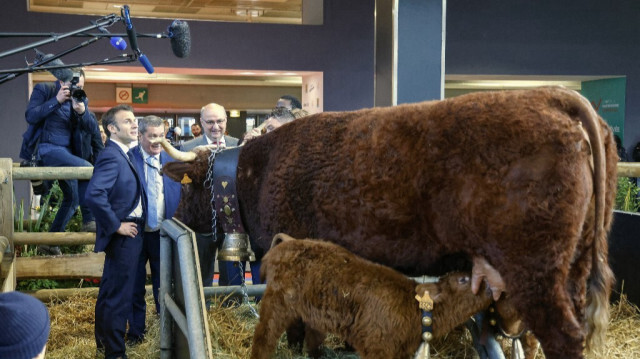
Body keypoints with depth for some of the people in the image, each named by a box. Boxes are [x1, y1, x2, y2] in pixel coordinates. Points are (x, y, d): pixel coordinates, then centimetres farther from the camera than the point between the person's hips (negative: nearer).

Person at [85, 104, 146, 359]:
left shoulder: (122, 155, 10)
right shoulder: (112, 157, -20)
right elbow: (94, 195, -32)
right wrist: (116, 226, -22)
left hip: (129, 234, 10)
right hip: (124, 235, -10)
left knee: (110, 291, 21)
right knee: (119, 296, -1)